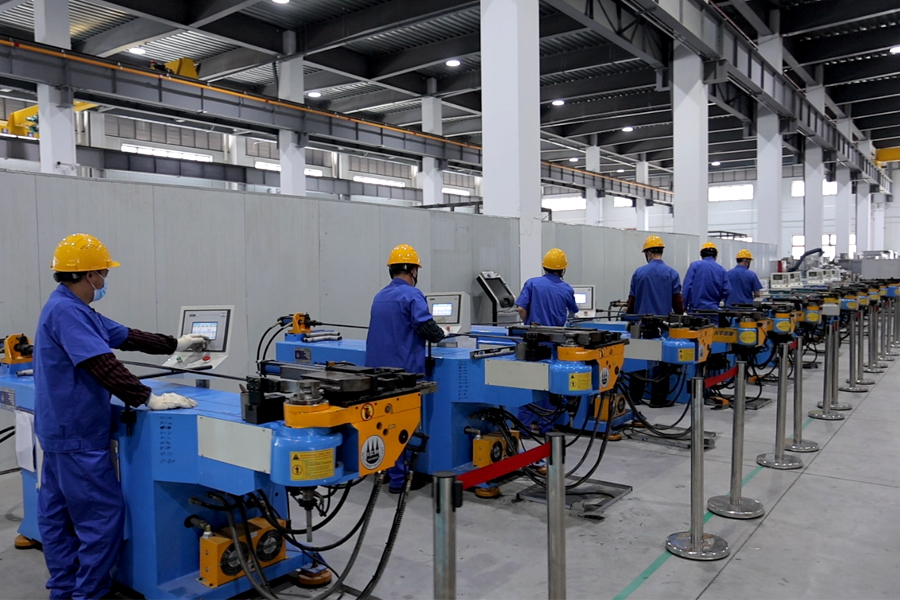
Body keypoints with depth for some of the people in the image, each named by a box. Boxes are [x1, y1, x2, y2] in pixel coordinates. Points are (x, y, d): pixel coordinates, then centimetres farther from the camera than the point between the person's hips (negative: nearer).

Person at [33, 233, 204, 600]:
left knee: (57, 512, 16)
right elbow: (103, 366, -28)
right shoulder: (66, 311, -20)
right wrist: (149, 400, -29)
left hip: (63, 431, 11)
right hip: (77, 434, -11)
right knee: (104, 512, -5)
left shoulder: (71, 308, 13)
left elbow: (126, 337, 18)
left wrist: (175, 344, 21)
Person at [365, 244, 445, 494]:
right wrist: (440, 334, 1)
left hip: (378, 368, 8)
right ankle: (398, 478, 7)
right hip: (402, 369, -8)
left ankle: (385, 468, 28)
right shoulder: (412, 295, -12)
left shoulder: (380, 296, 12)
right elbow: (428, 329, -21)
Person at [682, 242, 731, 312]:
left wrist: (684, 307, -3)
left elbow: (687, 287, -8)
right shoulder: (721, 269, 8)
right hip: (713, 309, 3)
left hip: (696, 308, -3)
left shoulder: (695, 265, -1)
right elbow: (727, 291, 4)